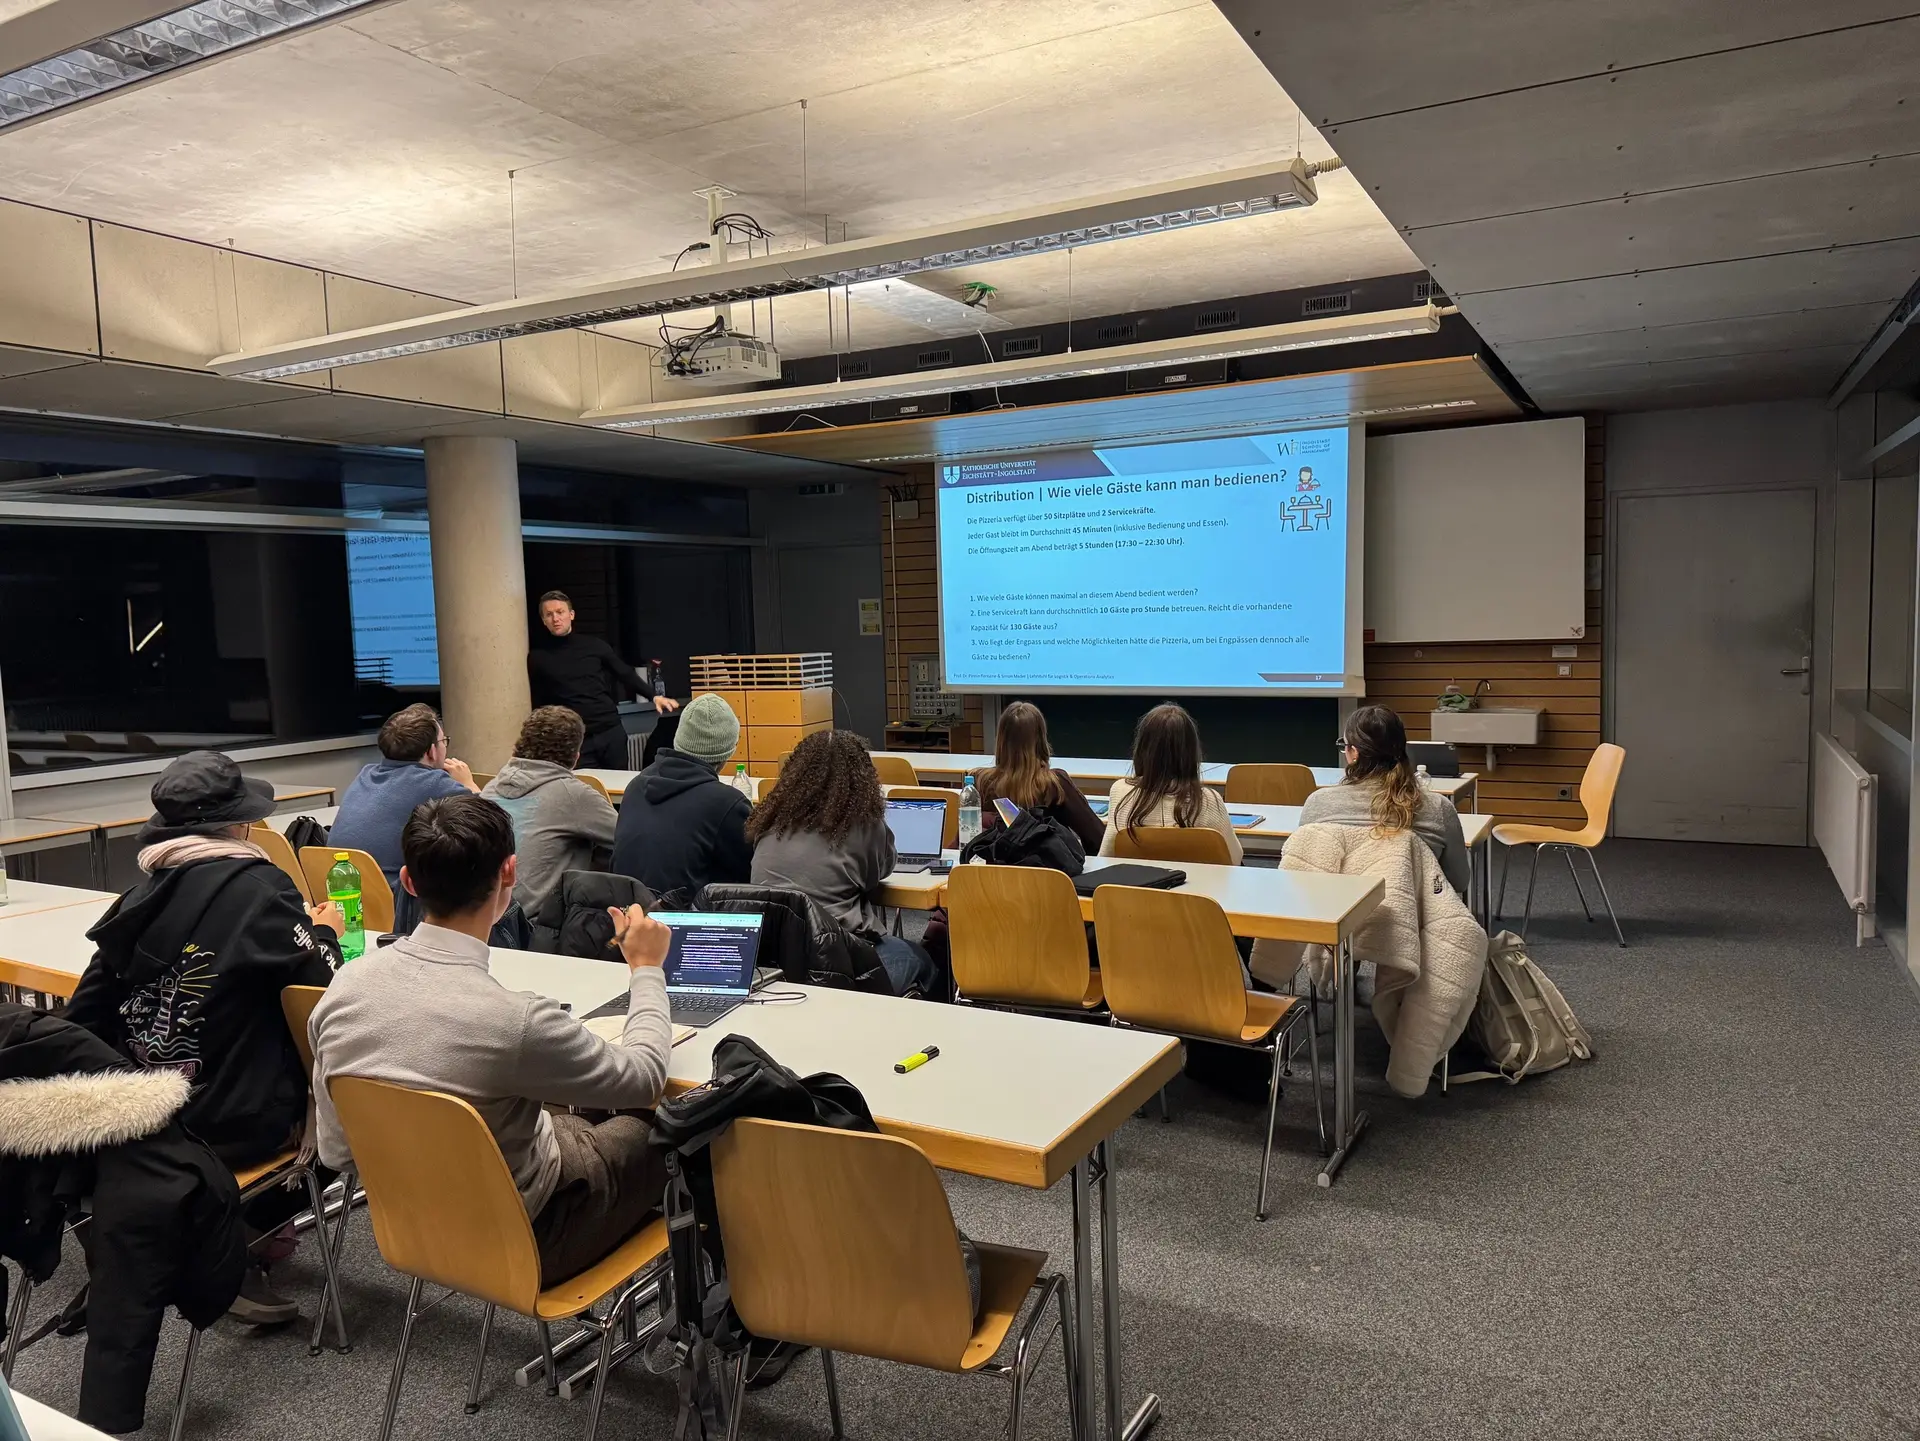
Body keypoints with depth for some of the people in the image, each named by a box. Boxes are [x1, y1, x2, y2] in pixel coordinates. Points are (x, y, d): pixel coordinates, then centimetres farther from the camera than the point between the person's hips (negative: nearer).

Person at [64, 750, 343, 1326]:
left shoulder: (142, 894, 2)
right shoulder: (259, 885, -14)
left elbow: (85, 1016, 5)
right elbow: (325, 985, -15)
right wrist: (325, 933, 4)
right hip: (233, 1126, -6)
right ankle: (246, 1234, 17)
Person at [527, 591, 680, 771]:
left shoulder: (594, 645, 5)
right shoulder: (538, 656, 3)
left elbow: (626, 674, 10)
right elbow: (538, 704, 6)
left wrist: (653, 697, -2)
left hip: (611, 732, 2)